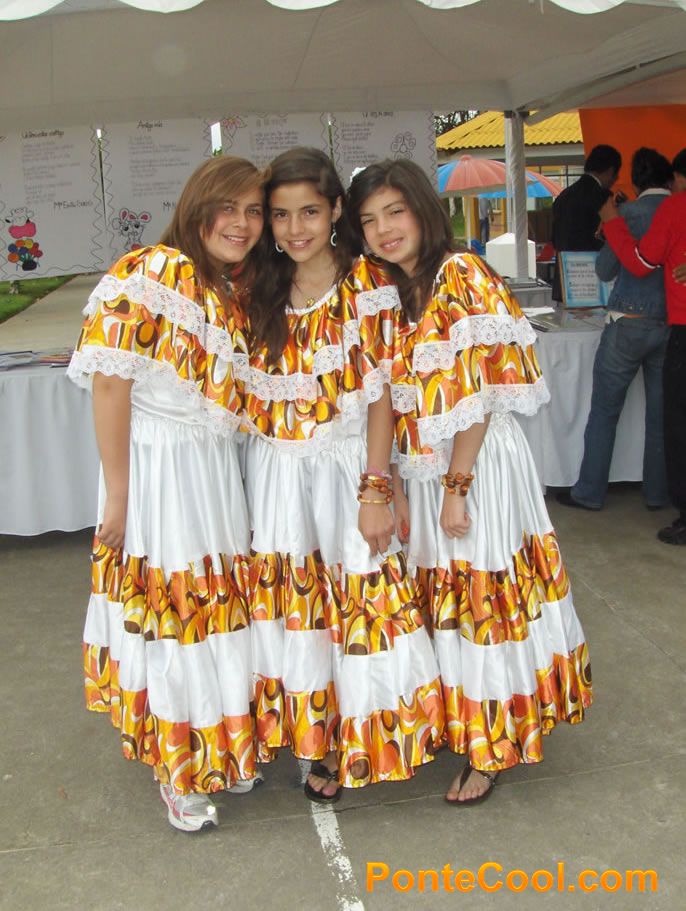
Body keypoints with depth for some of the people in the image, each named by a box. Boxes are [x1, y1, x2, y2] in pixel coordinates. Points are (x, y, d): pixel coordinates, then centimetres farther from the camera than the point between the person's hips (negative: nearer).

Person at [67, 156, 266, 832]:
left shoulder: (234, 293, 9)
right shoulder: (151, 276, -14)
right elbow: (110, 386, -17)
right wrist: (117, 495, -16)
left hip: (215, 469, 7)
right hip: (159, 468, -7)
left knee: (219, 605, 16)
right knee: (168, 613, 4)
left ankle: (221, 747, 37)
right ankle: (175, 770, 24)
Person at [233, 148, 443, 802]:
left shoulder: (367, 286, -7)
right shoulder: (262, 293, 6)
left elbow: (379, 397, -10)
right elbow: (251, 393, 10)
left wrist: (376, 486, -15)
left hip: (342, 468, -4)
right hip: (274, 473, 4)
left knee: (358, 600, 3)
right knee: (291, 601, 11)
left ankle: (362, 737, 26)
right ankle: (317, 738, 30)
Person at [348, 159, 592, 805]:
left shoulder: (461, 275, -10)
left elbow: (480, 391, -14)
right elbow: (389, 402, 8)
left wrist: (457, 485, -15)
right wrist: (394, 486, 0)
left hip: (479, 458, -6)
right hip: (417, 464, 6)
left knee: (481, 596, 2)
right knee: (440, 598, 14)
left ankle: (490, 748, 19)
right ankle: (454, 721, 33)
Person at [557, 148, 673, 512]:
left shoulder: (630, 212, -7)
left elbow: (605, 270, -1)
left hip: (628, 323, -4)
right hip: (670, 325, 4)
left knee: (604, 411, 4)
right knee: (660, 413, 11)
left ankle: (589, 492, 8)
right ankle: (657, 492, 18)